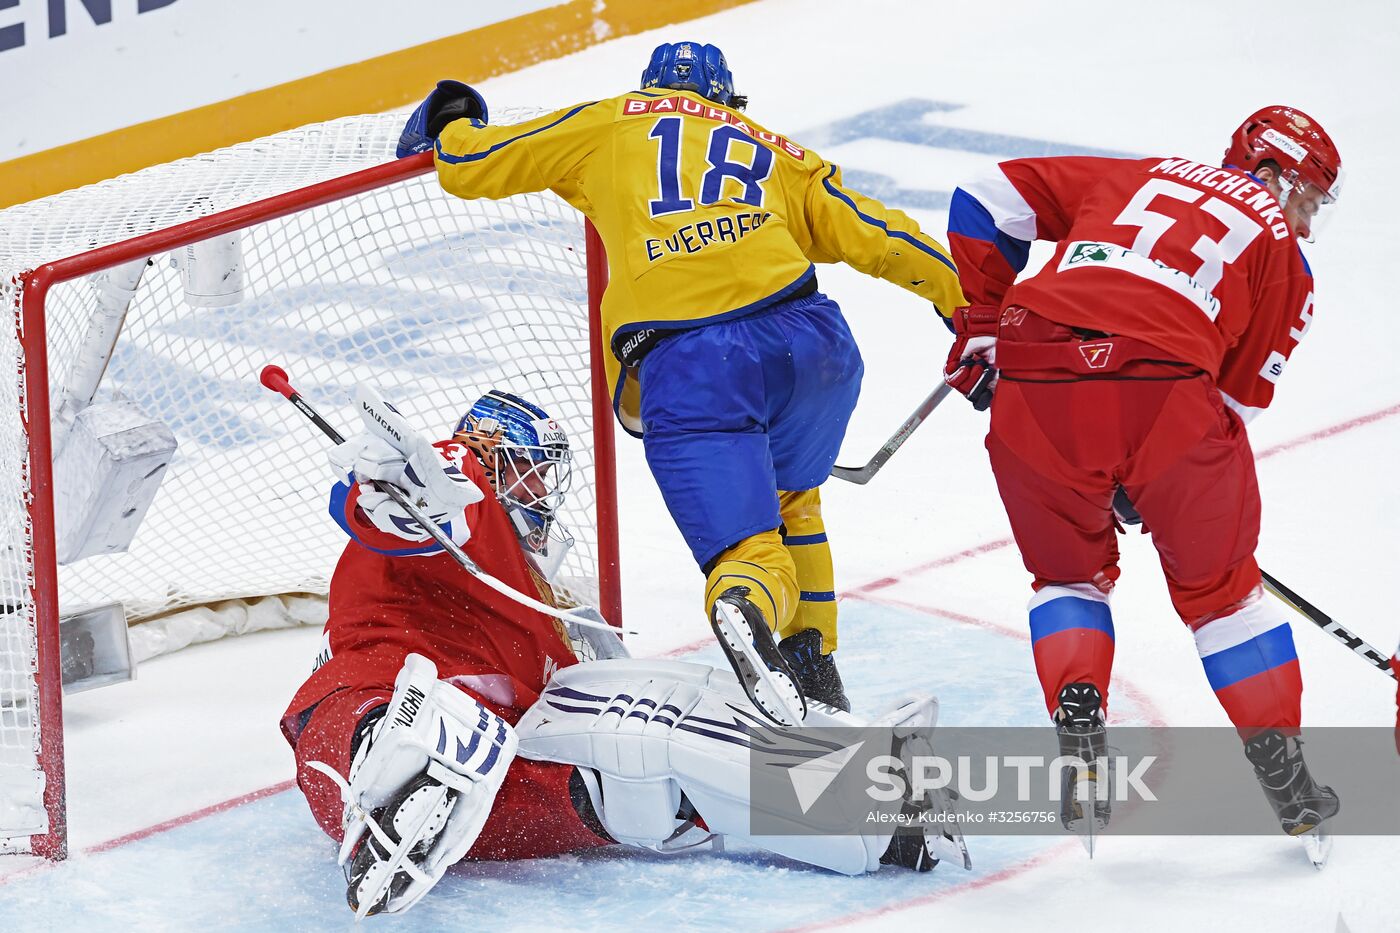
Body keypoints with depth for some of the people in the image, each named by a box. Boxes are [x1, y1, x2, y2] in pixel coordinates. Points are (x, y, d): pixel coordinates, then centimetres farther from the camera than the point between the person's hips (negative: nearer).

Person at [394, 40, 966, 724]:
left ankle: (744, 606, -35)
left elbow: (471, 167, 24)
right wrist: (964, 303, 34)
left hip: (681, 361, -2)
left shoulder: (604, 125, 22)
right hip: (800, 335, 2)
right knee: (788, 497, 30)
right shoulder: (771, 149, 27)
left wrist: (451, 125, 46)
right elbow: (877, 235, 24)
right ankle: (811, 662, 22)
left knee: (746, 541, -2)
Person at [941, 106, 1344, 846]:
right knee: (1217, 583, 18)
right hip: (1163, 387, -2)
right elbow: (1240, 393, 17)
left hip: (1032, 381, 2)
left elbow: (995, 197, 25)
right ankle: (1282, 771, 20)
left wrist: (979, 326, 27)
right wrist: (1146, 487, 24)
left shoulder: (1141, 175, 29)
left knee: (1069, 569, 26)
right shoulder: (1283, 251, 22)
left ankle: (1076, 713, 6)